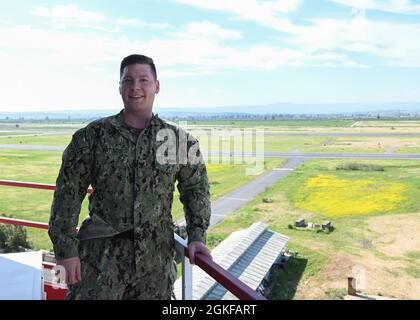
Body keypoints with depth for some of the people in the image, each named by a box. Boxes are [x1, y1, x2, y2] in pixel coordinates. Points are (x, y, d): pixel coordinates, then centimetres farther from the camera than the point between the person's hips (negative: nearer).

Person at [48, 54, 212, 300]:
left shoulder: (179, 140, 2)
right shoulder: (93, 136, -1)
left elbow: (196, 188, 10)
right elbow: (68, 193, -1)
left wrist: (197, 236, -1)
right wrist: (66, 249, -5)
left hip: (156, 261, 2)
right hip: (101, 257, -1)